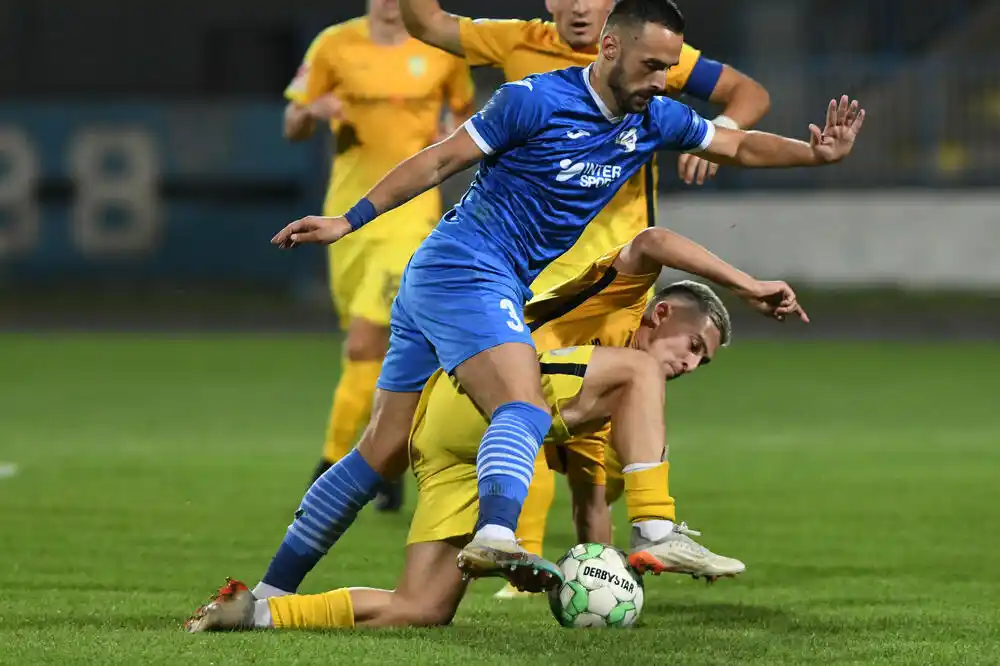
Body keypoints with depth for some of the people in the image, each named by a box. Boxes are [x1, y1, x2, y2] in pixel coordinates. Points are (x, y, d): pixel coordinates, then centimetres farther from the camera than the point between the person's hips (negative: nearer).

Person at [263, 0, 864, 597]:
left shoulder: (654, 120, 8)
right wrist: (348, 222, -6)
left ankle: (273, 591, 11)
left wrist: (814, 153, 2)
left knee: (384, 453, 8)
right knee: (526, 409, -30)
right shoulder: (537, 100, -13)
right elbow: (440, 161, -7)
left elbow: (741, 145, 19)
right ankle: (496, 536, -54)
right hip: (465, 272, -8)